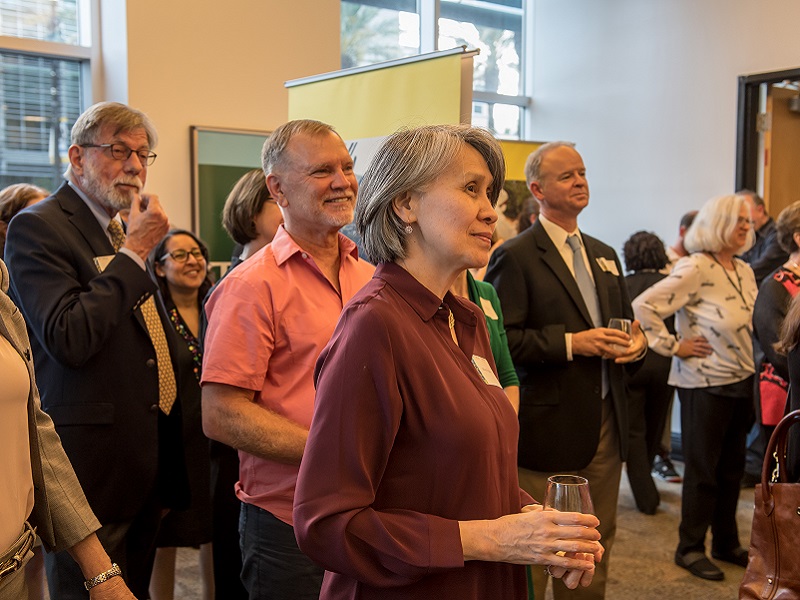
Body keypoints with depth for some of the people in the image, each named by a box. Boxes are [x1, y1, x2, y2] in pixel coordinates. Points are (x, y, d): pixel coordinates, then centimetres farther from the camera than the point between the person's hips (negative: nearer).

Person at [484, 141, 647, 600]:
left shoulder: (605, 256, 16)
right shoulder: (516, 257, -8)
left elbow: (626, 322, 22)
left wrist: (637, 343, 0)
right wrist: (570, 343, -21)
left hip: (606, 422, 7)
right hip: (550, 425, -7)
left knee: (597, 545, 16)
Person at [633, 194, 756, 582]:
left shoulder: (744, 271, 9)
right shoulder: (695, 268, -16)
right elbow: (645, 305, -23)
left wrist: (752, 371, 12)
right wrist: (673, 346, -16)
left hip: (741, 380, 7)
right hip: (704, 383, -7)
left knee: (732, 467, 16)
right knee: (702, 469, 3)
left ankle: (726, 543, 31)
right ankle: (690, 548, 18)